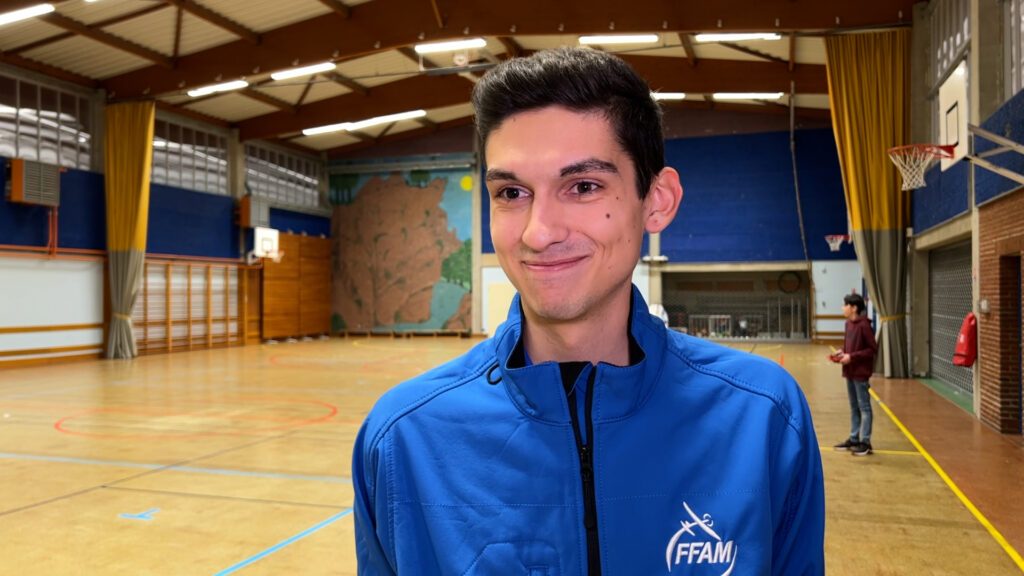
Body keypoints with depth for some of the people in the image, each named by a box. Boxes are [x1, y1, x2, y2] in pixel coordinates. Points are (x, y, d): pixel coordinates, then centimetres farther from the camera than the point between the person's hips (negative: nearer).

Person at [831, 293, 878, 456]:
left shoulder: (864, 325, -16)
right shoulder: (849, 323, 8)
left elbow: (873, 349, -15)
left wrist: (852, 356, -19)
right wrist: (842, 352, 1)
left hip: (861, 373, -8)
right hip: (850, 372, 8)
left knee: (864, 407, 0)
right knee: (854, 407, 15)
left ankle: (865, 442, 6)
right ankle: (854, 439, 24)